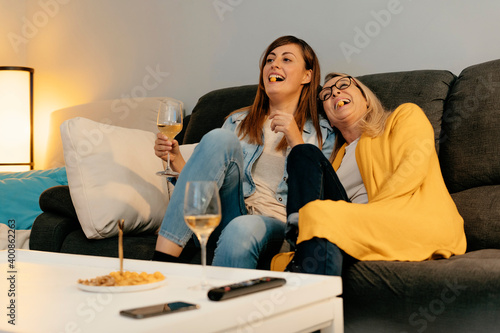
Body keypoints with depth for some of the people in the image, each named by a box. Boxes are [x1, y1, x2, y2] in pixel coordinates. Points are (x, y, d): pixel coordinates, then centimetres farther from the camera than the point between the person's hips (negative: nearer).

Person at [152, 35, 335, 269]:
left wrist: (296, 141, -9)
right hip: (222, 217, 3)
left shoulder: (322, 133, 14)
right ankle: (163, 259, -32)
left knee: (240, 231, -40)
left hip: (274, 224, -3)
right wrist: (177, 161, 2)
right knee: (220, 138, -25)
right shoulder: (238, 121, 23)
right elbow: (210, 184, 21)